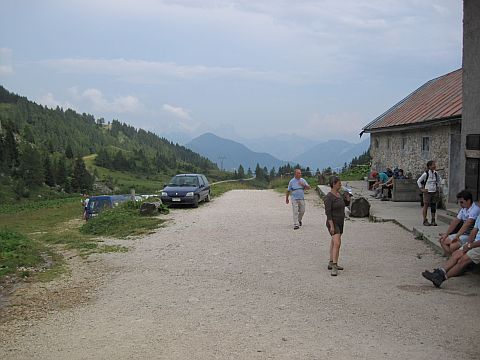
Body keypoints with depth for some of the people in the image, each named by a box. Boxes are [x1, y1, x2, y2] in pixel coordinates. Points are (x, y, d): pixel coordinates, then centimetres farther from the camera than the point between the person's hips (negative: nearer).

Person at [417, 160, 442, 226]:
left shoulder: (436, 173, 3)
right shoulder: (426, 174, -11)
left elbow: (439, 180, 23)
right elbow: (418, 181, -5)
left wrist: (438, 187, 14)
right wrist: (422, 189, -6)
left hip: (434, 192, 5)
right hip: (427, 192, -5)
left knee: (433, 206, 7)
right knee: (426, 206, 1)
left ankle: (433, 221, 14)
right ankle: (425, 221, 6)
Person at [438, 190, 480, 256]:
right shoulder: (463, 209, 9)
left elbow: (467, 224, -31)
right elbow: (455, 222, 13)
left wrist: (457, 236, -38)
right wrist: (446, 234, 10)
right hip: (463, 234, 10)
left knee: (453, 246, -29)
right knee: (443, 241, 3)